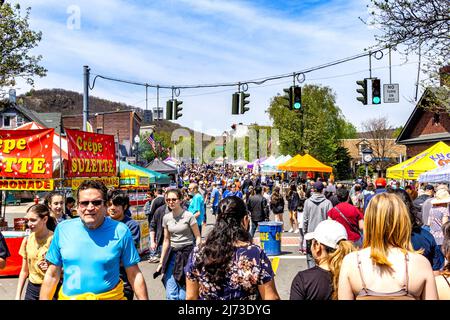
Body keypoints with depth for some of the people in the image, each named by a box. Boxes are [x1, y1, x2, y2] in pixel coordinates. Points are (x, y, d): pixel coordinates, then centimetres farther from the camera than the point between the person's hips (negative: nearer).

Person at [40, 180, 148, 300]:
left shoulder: (120, 231, -12)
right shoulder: (62, 229, -6)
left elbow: (134, 275, -7)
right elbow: (52, 275, 2)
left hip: (111, 296, -2)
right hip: (67, 296, 2)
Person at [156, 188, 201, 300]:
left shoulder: (188, 216, -9)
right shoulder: (166, 217, 5)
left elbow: (198, 237, -5)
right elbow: (166, 241, 12)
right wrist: (161, 262, 12)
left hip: (187, 253, -4)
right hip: (173, 254, 4)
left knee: (183, 295, 1)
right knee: (170, 295, 3)